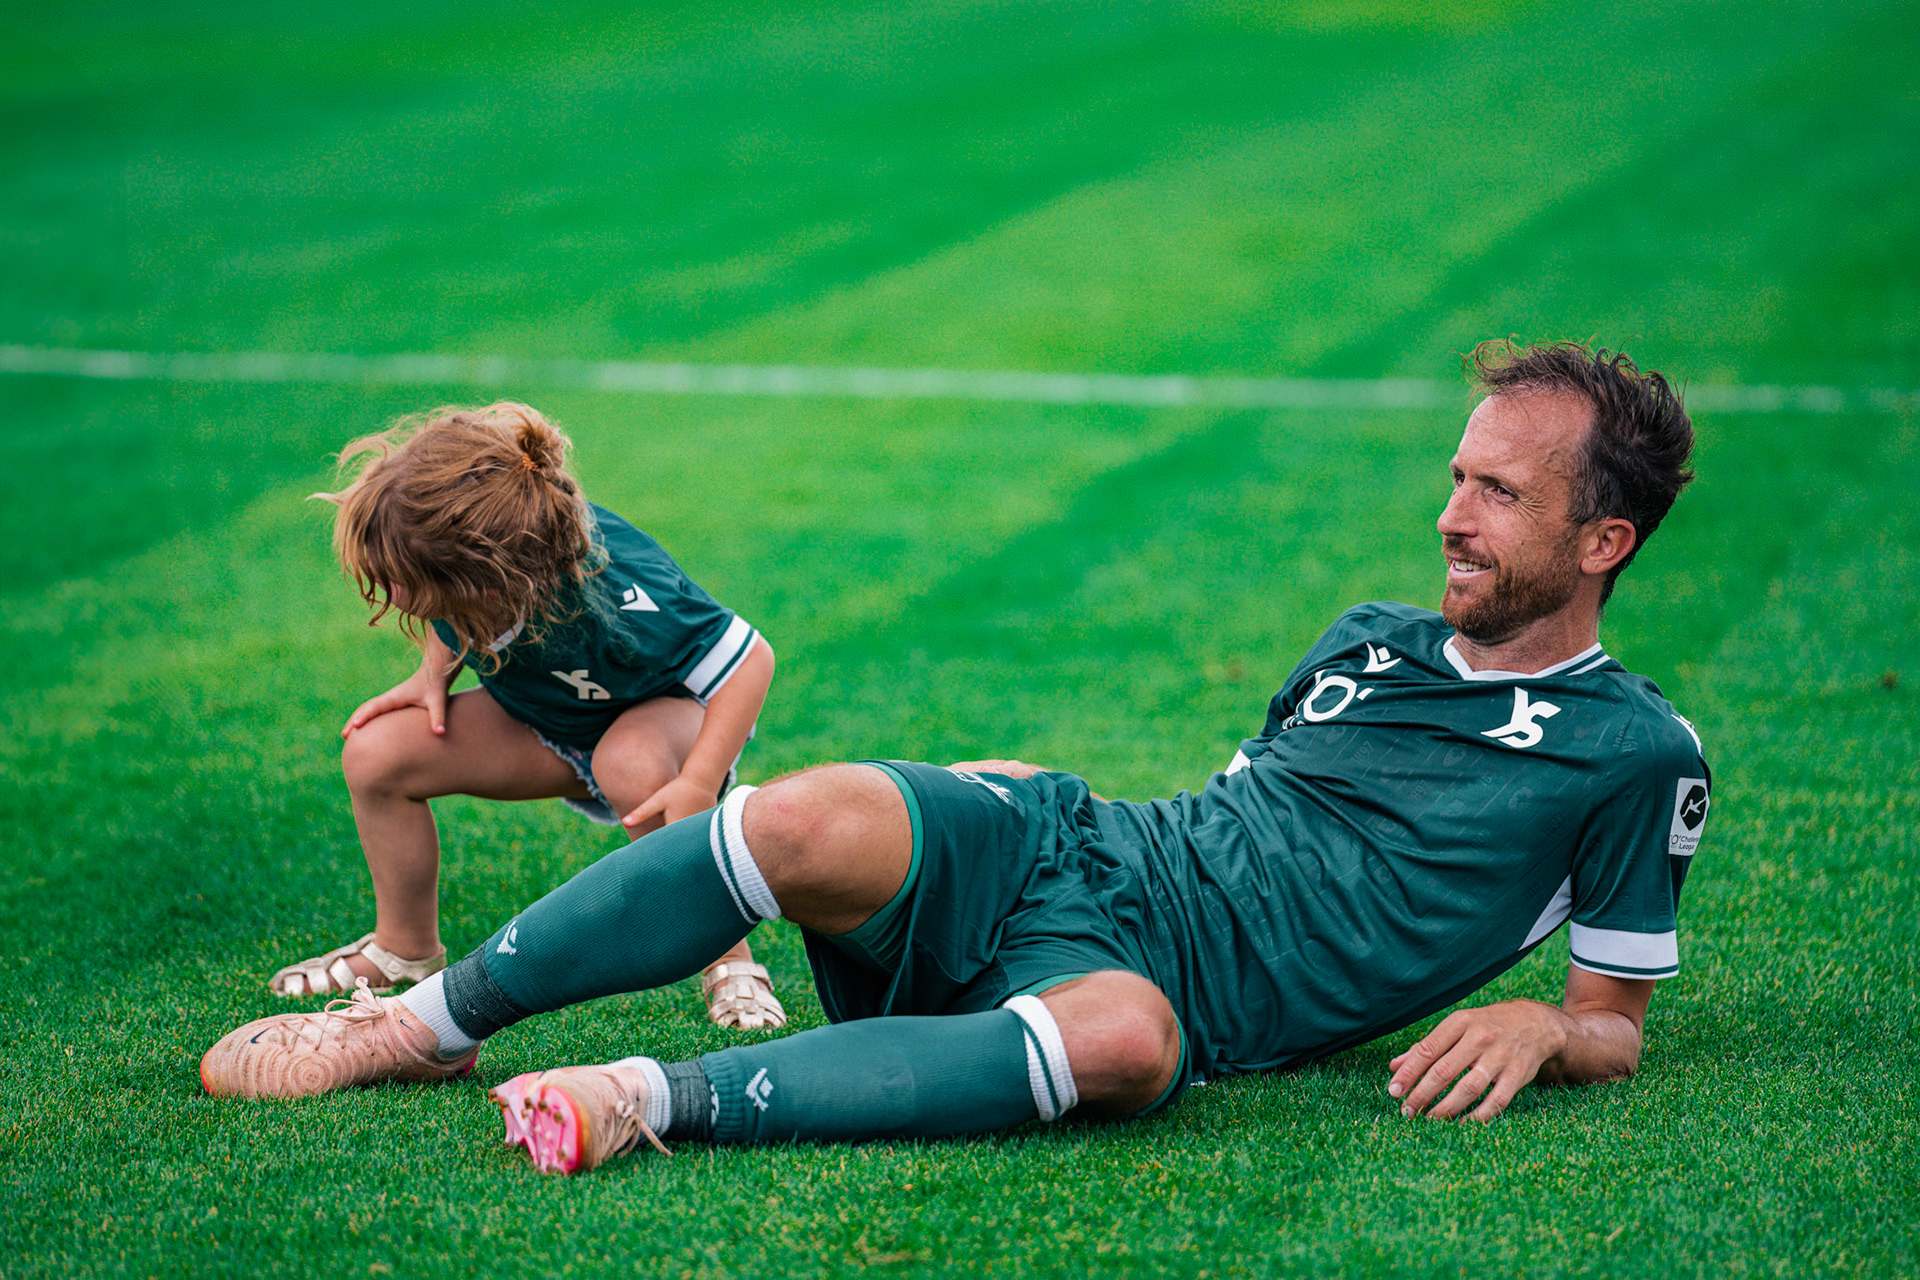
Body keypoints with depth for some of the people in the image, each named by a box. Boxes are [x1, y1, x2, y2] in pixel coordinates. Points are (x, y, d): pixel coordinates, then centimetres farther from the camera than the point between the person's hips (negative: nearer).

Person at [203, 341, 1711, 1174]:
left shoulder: (1633, 755, 6)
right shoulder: (1372, 638, 21)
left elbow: (1619, 1027, 9)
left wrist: (1537, 1023, -14)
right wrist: (1046, 788, 14)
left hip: (1169, 978, -5)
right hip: (1069, 844, 5)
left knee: (1125, 1037, -44)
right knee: (817, 820, -28)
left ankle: (656, 1100, -40)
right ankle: (425, 1022, -13)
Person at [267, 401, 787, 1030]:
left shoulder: (618, 602, -44)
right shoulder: (445, 546, -26)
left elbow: (748, 660, -33)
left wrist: (697, 789, -39)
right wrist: (433, 675, -16)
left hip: (672, 709, -6)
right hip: (547, 720, 6)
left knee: (635, 766, -42)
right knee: (375, 752, -12)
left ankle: (730, 963, -23)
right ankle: (407, 948, 12)